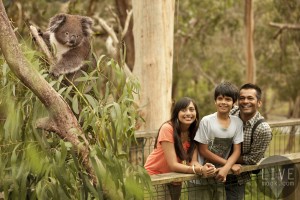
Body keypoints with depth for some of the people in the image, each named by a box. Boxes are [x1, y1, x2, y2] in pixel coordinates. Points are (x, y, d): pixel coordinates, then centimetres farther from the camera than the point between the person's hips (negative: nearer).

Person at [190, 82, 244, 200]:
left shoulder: (237, 122, -1)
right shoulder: (206, 121, -12)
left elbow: (237, 150, 0)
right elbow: (203, 151, -10)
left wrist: (226, 168, -18)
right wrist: (229, 164, -10)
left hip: (221, 175, 3)